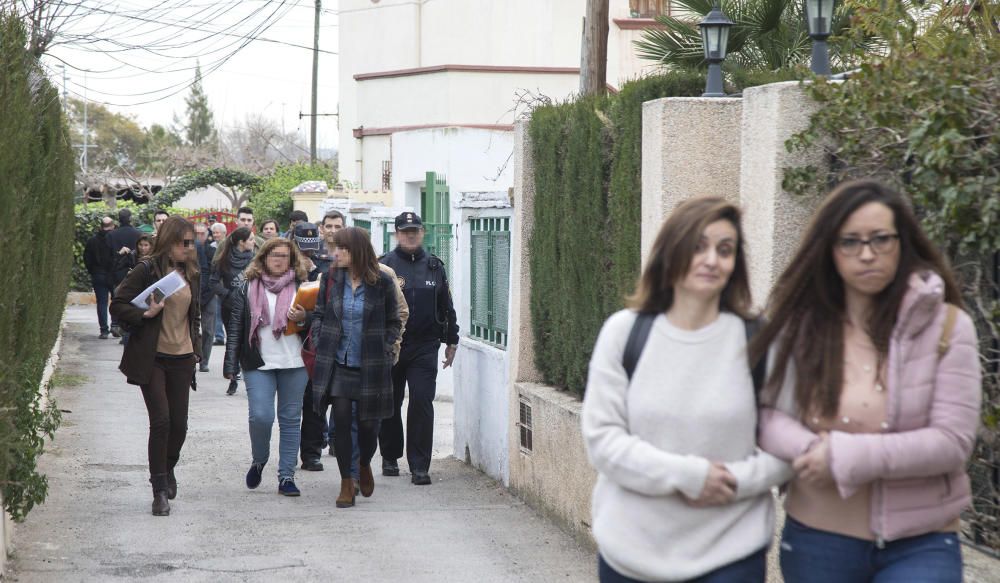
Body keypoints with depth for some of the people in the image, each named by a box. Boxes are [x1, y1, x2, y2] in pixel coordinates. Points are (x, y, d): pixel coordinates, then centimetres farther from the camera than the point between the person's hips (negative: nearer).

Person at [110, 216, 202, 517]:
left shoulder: (191, 274, 10)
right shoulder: (147, 270, -8)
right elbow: (118, 305, -8)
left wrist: (196, 346, 15)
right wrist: (146, 314, -22)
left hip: (182, 359, 5)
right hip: (152, 358, -5)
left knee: (179, 423, 5)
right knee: (161, 421, -10)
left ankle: (168, 469, 33)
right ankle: (160, 490, -1)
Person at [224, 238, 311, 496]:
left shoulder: (301, 285, 7)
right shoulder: (247, 286, 5)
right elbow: (235, 325, 5)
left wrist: (303, 317, -11)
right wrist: (231, 365, 0)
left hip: (294, 363, 1)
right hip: (259, 363, -1)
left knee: (291, 420, 4)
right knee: (260, 416, -12)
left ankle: (286, 476, 11)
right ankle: (259, 461, 16)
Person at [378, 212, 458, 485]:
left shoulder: (435, 267, 9)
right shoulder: (384, 266, -1)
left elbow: (446, 307, 17)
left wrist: (451, 341, 17)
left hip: (425, 347, 1)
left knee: (421, 403, -8)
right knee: (390, 403, 10)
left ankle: (419, 466, -6)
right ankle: (390, 457, 27)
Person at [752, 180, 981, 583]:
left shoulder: (946, 326, -5)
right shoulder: (800, 325, 1)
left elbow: (953, 441, -11)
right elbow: (768, 415, 1)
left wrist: (846, 457, -19)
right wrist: (814, 451, -20)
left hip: (919, 545, -2)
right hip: (817, 540, 2)